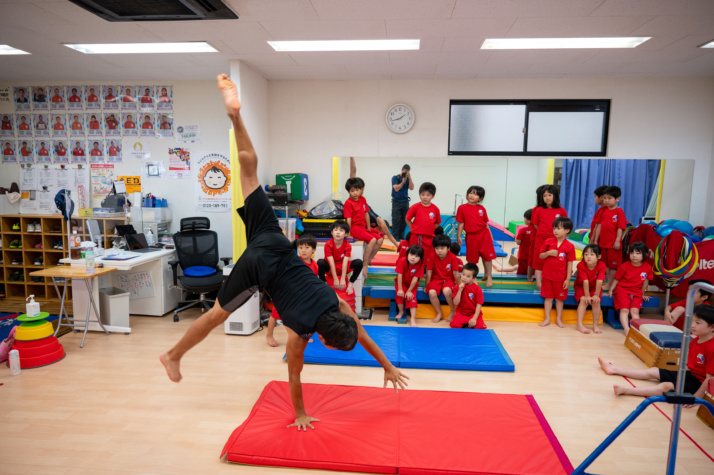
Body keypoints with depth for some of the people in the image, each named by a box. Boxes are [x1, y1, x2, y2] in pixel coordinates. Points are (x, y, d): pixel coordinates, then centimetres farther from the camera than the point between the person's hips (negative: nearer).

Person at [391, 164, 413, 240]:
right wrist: (403, 181, -21)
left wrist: (409, 177, -14)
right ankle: (396, 237, -3)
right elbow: (396, 189, -13)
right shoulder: (395, 177, -2)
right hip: (396, 202, -3)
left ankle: (401, 236, 12)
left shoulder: (408, 179, 7)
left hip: (405, 202, 4)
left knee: (404, 220, 3)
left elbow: (411, 188, -8)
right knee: (396, 220, -6)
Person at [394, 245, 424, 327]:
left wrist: (409, 291, -22)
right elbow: (400, 276, -23)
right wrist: (400, 289, -24)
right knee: (400, 294, -23)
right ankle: (401, 311, 3)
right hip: (401, 282, 0)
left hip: (412, 284, 0)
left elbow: (415, 278, -21)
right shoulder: (402, 261, -24)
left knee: (412, 297, -18)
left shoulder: (420, 264, -22)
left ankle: (413, 319, -18)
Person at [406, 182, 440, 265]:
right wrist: (414, 229, 1)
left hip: (429, 237, 1)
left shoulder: (435, 209, 1)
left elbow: (438, 223, 12)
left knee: (428, 258, 5)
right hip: (416, 237, -1)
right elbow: (407, 220, 4)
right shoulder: (415, 207, -4)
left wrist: (430, 229, 1)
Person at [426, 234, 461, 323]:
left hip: (449, 280, -2)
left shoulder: (453, 258, -13)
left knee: (447, 291, -35)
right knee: (431, 293, -29)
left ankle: (453, 311, -6)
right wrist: (427, 286, 0)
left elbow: (455, 273, -7)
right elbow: (429, 272, -5)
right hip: (436, 279, 2)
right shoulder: (433, 257, -11)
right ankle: (439, 313, -3)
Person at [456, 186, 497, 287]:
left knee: (487, 257, 5)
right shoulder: (462, 208, -2)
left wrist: (490, 235, 7)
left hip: (484, 235, 1)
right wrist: (458, 236, -3)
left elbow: (486, 224, 8)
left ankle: (489, 277, 19)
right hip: (471, 236, -1)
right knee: (472, 259, 10)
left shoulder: (482, 209, 3)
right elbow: (461, 223, 0)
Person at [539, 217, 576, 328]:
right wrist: (548, 253, -18)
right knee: (548, 297, 11)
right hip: (547, 276, 2)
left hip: (561, 278, -1)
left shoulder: (569, 246, -8)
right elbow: (540, 256, 3)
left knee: (559, 298, 11)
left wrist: (568, 279, -6)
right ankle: (547, 319, 20)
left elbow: (570, 264, -5)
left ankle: (559, 319, 25)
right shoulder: (548, 242, -2)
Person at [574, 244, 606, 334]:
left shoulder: (601, 265, -23)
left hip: (594, 288, 1)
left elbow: (599, 281, -26)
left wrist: (596, 295, -29)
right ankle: (579, 324, -25)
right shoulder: (581, 265, -25)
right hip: (581, 287, -1)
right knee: (583, 300, -25)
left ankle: (596, 324, -9)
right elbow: (585, 281, -29)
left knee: (596, 301, -22)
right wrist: (587, 296, -28)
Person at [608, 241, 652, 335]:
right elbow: (616, 279, 1)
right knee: (624, 309, -17)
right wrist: (611, 290, -6)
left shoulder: (647, 268, 1)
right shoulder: (625, 266, -6)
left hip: (636, 293, 2)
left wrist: (642, 293, 18)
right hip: (622, 290, -2)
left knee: (635, 311, -15)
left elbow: (646, 281, 13)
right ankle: (626, 329, -26)